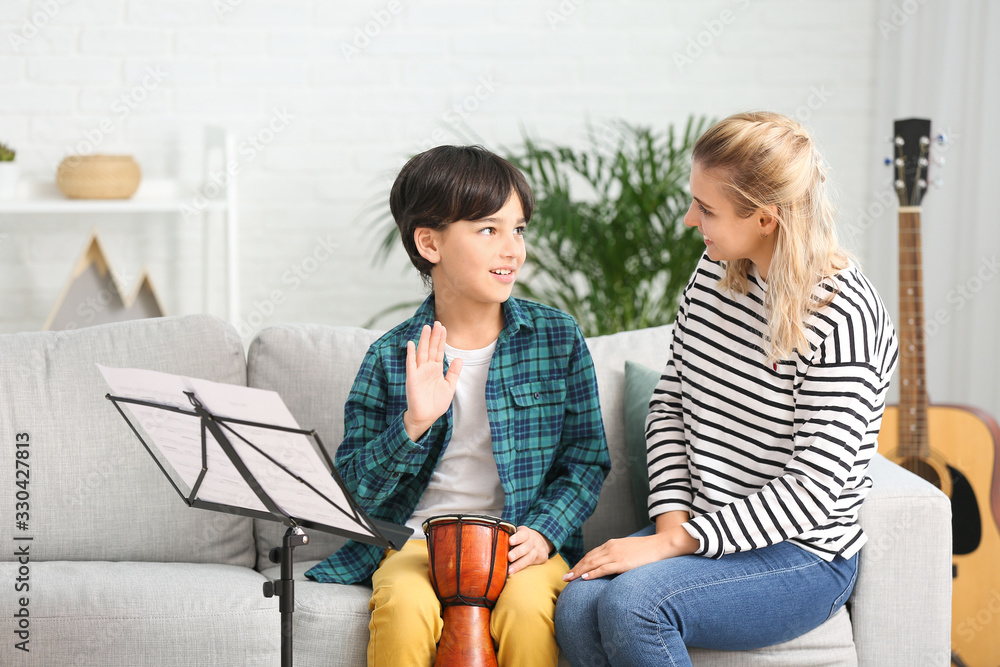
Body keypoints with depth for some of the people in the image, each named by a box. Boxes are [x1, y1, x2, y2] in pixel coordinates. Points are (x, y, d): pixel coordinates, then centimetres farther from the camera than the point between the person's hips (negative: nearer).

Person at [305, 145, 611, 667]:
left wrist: (542, 532, -11)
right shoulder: (392, 356, 0)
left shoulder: (558, 337, 3)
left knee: (526, 608, -31)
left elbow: (586, 458, 5)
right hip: (416, 539, 0)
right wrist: (413, 425, -17)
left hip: (524, 542, 0)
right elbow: (351, 488, -1)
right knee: (405, 610, -31)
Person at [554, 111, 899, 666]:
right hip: (702, 529, 6)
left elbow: (812, 488, -21)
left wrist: (674, 542, -21)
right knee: (577, 607, -22)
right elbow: (670, 401, 10)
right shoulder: (715, 271, 3)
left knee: (632, 603, -30)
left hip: (804, 557, -6)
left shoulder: (842, 318, -19)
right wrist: (671, 517, -5)